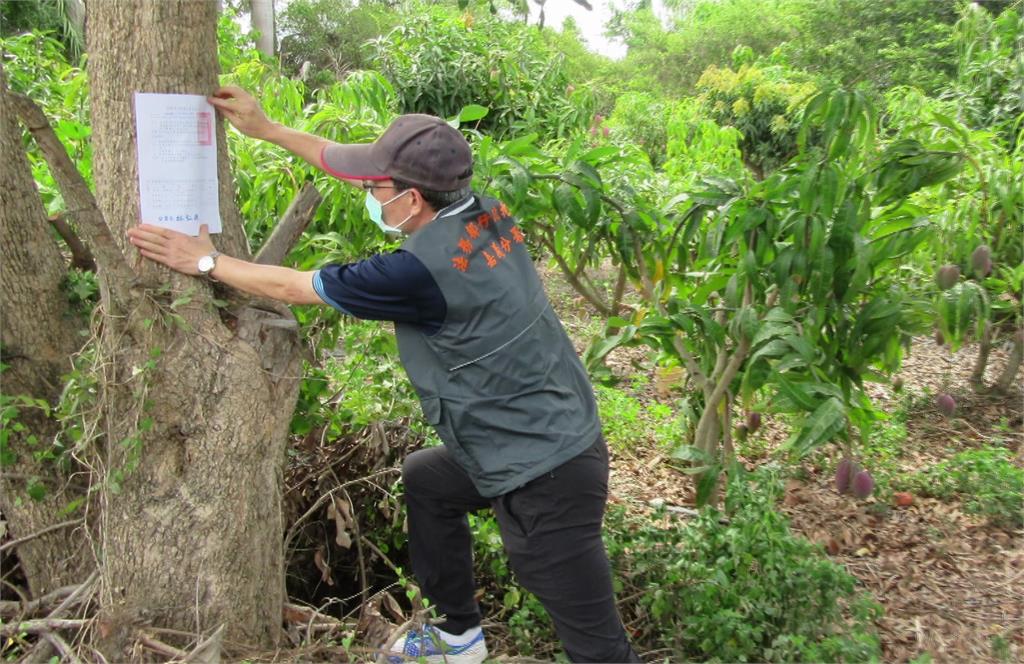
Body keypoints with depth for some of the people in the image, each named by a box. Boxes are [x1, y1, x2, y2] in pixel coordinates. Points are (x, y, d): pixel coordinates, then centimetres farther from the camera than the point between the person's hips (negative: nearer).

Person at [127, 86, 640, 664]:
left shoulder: (423, 269, -26)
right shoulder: (487, 214, -2)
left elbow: (295, 287, -10)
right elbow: (365, 167, 10)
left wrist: (207, 260, 4)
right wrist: (266, 129, 17)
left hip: (548, 477, -9)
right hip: (558, 438, 10)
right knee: (424, 480, 28)